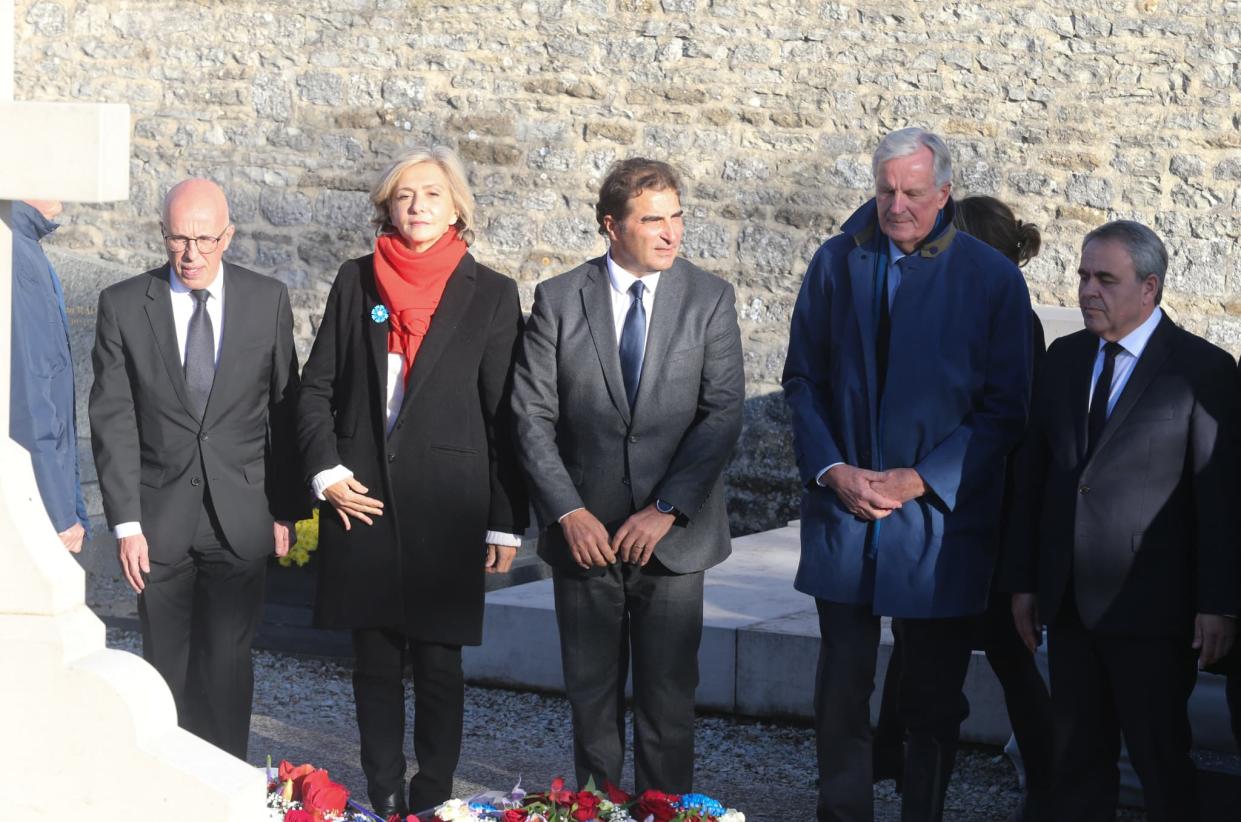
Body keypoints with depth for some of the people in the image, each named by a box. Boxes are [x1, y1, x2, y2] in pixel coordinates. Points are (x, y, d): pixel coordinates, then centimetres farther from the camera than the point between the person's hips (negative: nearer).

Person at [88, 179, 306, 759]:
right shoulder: (122, 305, -1)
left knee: (227, 659, -1)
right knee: (167, 663, 6)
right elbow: (112, 422, -2)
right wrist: (126, 522, -8)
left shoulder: (268, 301, 2)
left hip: (240, 516, 0)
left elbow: (286, 409, 6)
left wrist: (287, 508, 4)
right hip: (160, 516, 0)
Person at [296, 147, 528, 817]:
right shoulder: (356, 282, 8)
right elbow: (316, 387, 10)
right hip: (361, 499, 2)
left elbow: (505, 415, 0)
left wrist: (505, 522, -2)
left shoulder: (490, 295, 1)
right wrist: (326, 471, -3)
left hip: (445, 504, -2)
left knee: (438, 661, 1)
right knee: (374, 661, 7)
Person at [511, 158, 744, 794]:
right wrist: (568, 512, -11)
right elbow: (532, 418, -1)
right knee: (591, 694, 10)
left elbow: (723, 413, -6)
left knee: (668, 694, 3)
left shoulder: (709, 298, 0)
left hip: (672, 532, -1)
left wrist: (665, 510, -13)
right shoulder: (558, 300, 1)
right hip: (584, 532, 1)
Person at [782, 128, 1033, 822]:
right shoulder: (838, 263, 4)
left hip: (941, 520, -2)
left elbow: (1005, 409, -4)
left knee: (934, 699, 7)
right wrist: (832, 470, -7)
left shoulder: (993, 278, -4)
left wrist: (920, 479, -12)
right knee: (842, 687, 5)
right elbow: (803, 379, 8)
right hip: (844, 507, 2)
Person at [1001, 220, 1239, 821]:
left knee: (1161, 761, 3)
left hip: (1150, 609, -5)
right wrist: (1022, 580, 10)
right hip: (1069, 603, 6)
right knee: (1077, 755, 11)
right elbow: (1032, 474, 12)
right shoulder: (1065, 358, 10)